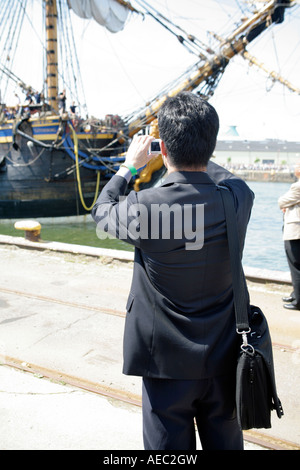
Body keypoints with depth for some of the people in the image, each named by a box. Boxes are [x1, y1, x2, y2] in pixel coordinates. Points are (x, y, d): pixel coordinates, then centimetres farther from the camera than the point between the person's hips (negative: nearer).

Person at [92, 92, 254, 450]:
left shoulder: (144, 208, -22)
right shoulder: (239, 197, -11)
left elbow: (101, 212, 2)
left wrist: (130, 165, 12)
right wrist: (197, 153, 21)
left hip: (168, 361, -3)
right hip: (223, 357, 4)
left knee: (168, 445, 15)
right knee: (224, 441, 22)